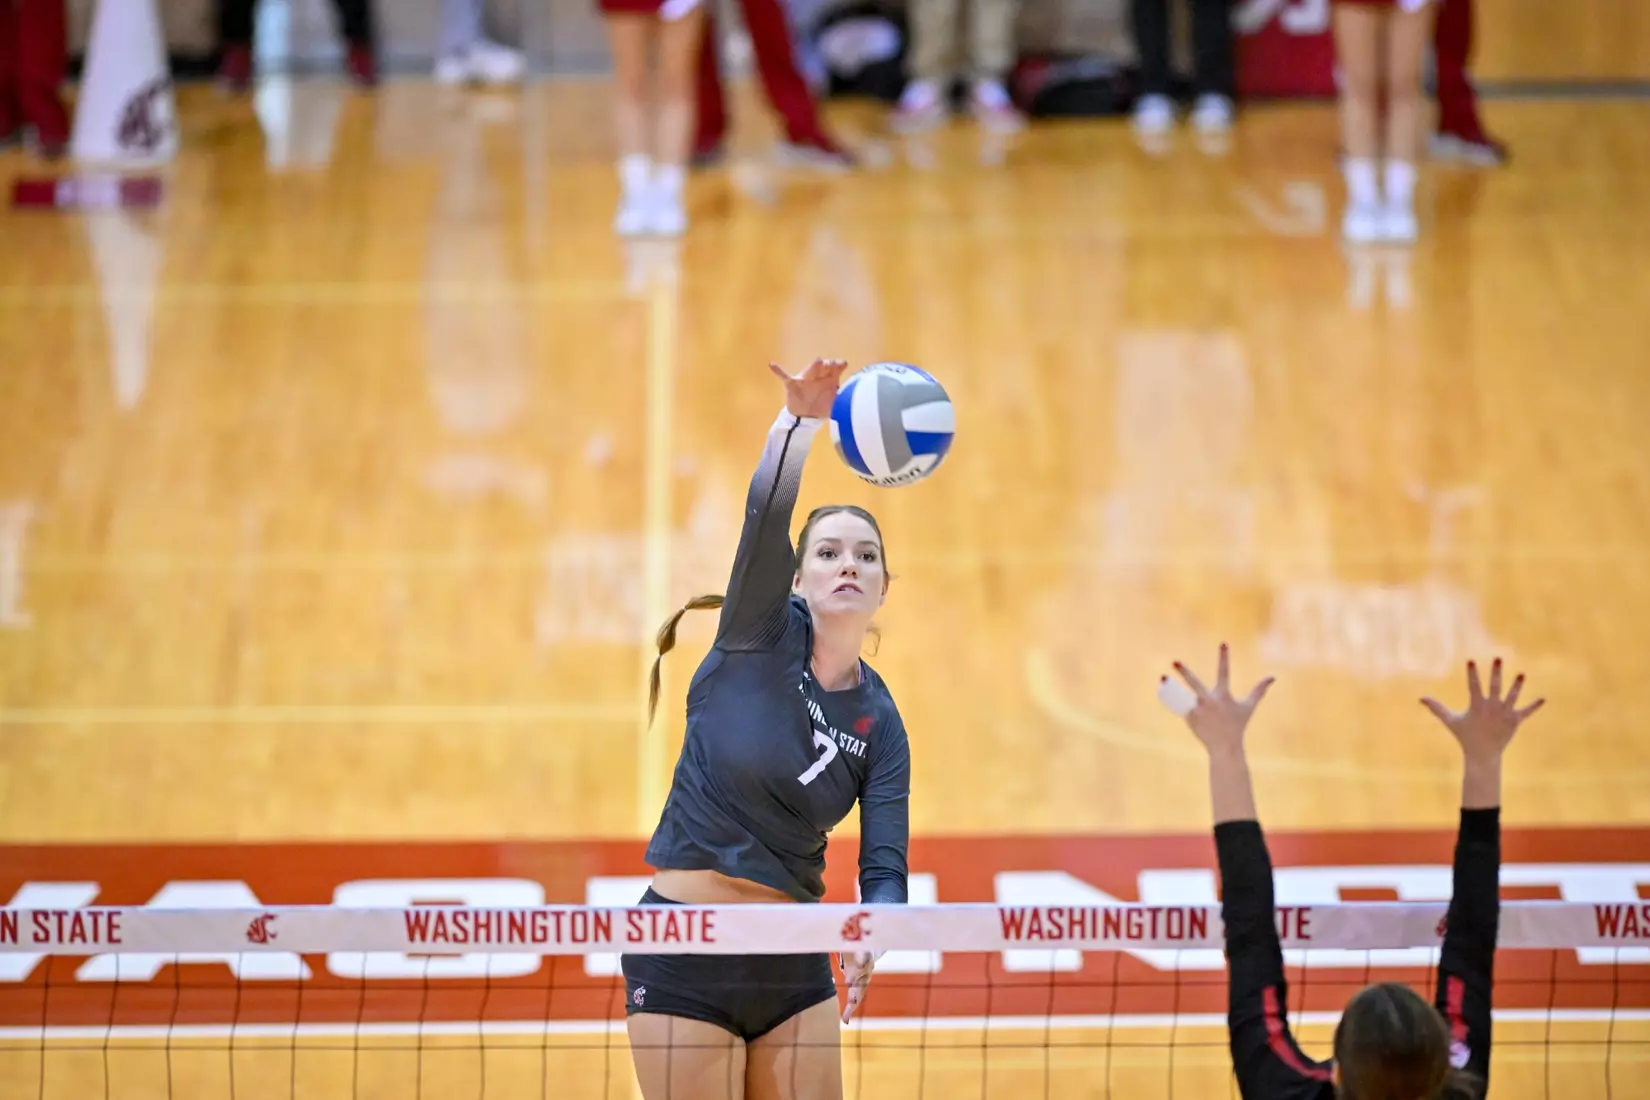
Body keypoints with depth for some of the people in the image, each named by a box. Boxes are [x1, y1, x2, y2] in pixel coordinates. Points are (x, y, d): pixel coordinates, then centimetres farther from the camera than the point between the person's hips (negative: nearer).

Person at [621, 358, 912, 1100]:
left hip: (792, 960, 4)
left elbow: (884, 869, -5)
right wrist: (800, 418, -42)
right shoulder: (760, 634, -5)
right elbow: (766, 513, -23)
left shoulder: (879, 724, 3)